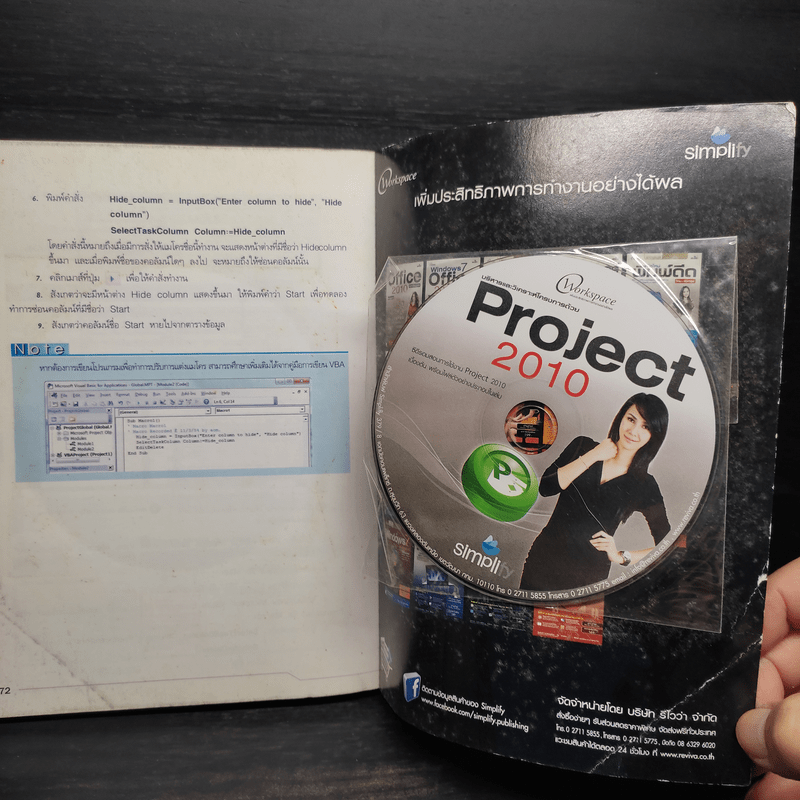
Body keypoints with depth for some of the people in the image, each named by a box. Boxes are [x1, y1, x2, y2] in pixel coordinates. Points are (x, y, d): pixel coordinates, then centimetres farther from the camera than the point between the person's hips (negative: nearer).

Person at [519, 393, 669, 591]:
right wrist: (592, 457, -14)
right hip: (543, 559, 2)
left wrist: (621, 556, -10)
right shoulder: (583, 447, 1)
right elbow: (545, 487, -11)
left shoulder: (645, 486, -3)